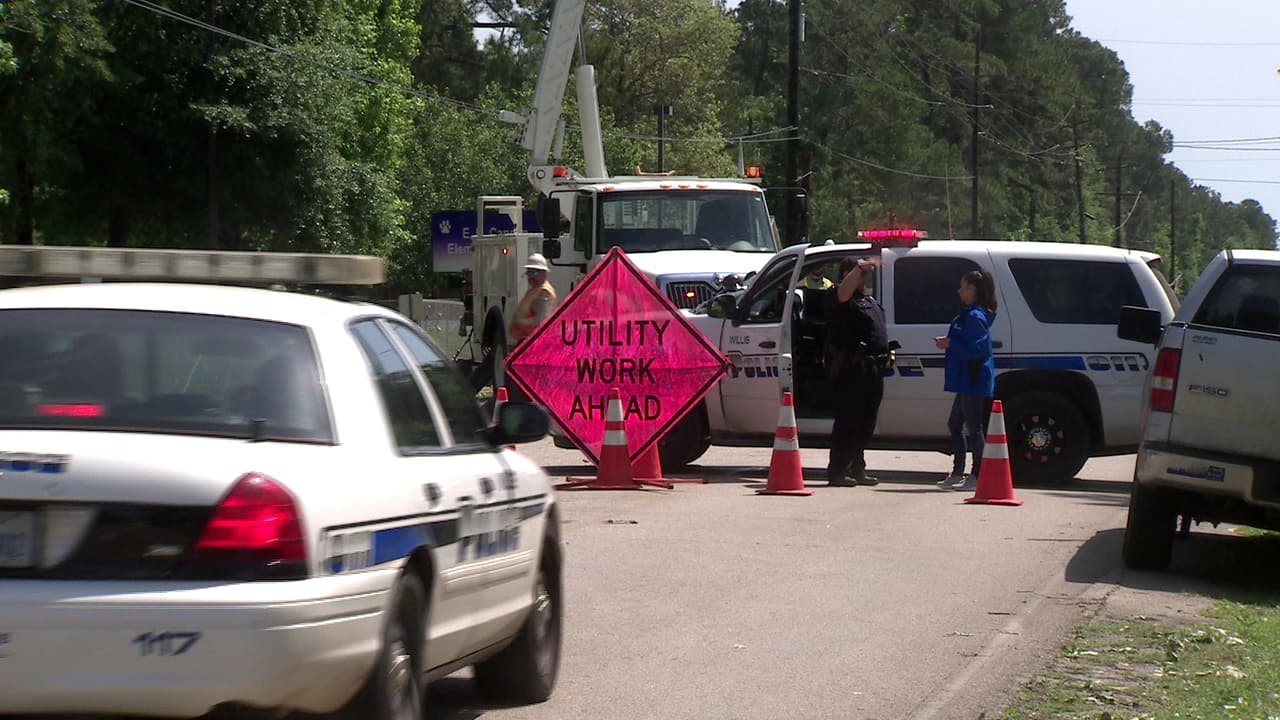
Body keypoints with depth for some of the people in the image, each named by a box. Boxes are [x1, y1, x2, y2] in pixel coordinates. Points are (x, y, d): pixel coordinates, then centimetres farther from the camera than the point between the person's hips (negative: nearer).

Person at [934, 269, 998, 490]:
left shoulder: (975, 316, -16)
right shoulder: (968, 315, 17)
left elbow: (976, 348, -22)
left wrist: (950, 344, -15)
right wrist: (948, 341, 10)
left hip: (974, 382, -11)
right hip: (967, 382, 11)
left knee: (974, 428, -6)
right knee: (955, 425, 16)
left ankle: (977, 476, -3)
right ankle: (957, 474, 21)